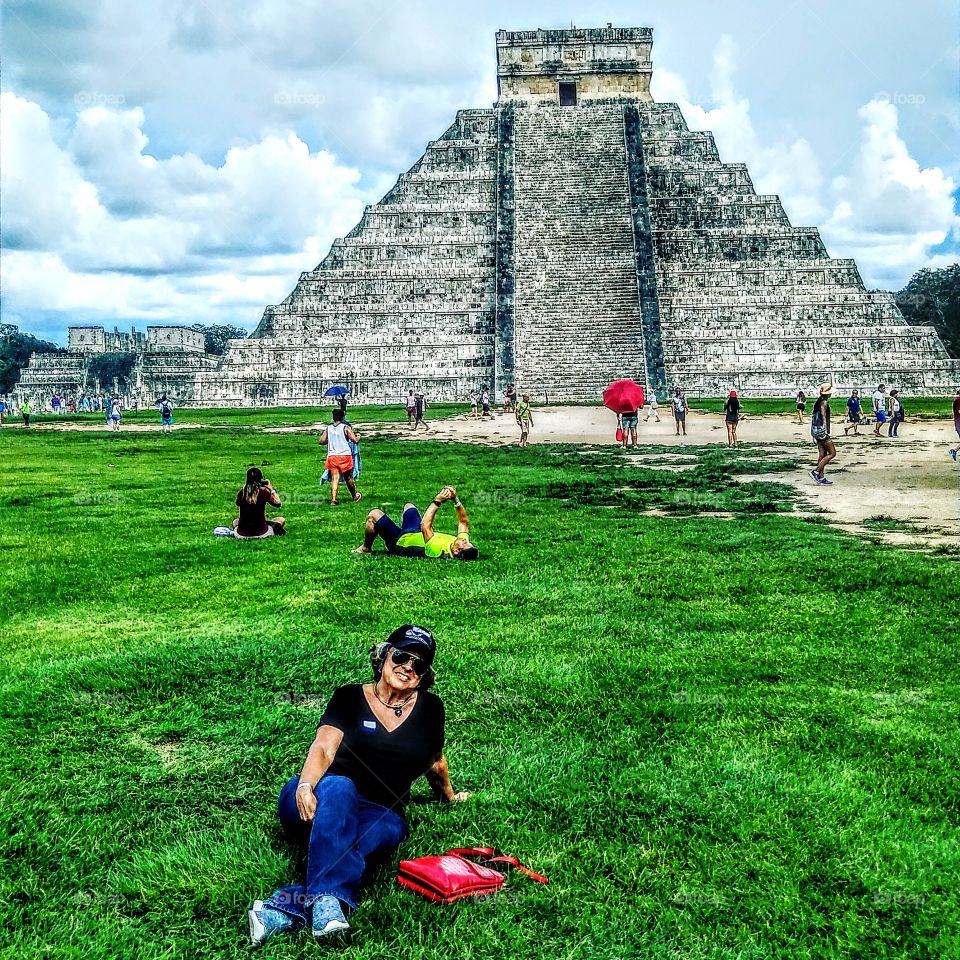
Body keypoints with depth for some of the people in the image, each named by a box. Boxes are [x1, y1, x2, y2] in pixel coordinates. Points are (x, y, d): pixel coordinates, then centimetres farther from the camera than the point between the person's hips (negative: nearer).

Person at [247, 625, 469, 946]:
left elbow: (435, 762, 28)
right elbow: (323, 747, -11)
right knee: (337, 787, -39)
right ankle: (330, 901, -53)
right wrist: (305, 786, -30)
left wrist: (450, 797, 43)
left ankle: (283, 910, -50)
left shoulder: (430, 709, 11)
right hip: (320, 803, -1)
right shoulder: (350, 697, 4)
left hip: (380, 817, 1)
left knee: (388, 831, -37)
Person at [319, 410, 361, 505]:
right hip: (345, 455, -2)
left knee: (334, 478, -2)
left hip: (332, 456, 2)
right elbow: (355, 440, -8)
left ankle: (333, 499, -15)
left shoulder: (328, 428, 7)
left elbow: (322, 441, 7)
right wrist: (358, 437, 14)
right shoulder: (345, 428, -4)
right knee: (348, 478, 13)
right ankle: (355, 496, 31)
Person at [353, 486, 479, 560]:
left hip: (400, 541, -7)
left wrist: (437, 502, -38)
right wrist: (455, 500, -23)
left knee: (374, 514, -4)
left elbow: (425, 525, -43)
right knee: (408, 506, 28)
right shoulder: (463, 546, -26)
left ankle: (366, 548, 20)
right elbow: (464, 521, -12)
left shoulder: (437, 551, -46)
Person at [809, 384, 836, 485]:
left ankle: (821, 477, 11)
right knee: (832, 453, -5)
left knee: (823, 454, 11)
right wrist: (826, 430, -27)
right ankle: (816, 471, -9)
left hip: (815, 429, 9)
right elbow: (823, 416, -21)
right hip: (821, 430, -9)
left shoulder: (818, 401, 13)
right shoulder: (824, 402, -13)